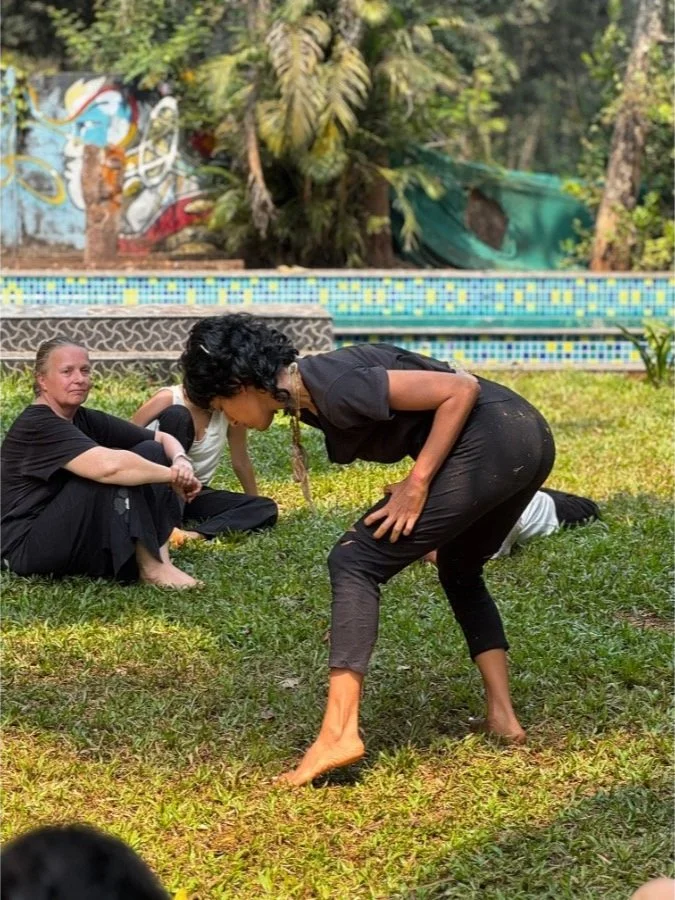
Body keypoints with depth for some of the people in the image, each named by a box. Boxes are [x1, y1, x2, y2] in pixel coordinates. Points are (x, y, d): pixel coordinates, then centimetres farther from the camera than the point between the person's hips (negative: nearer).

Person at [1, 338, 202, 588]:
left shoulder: (85, 420, 8)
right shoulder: (37, 426, -19)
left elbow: (162, 438, 8)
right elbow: (107, 465, -35)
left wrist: (181, 462, -15)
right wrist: (173, 475, -23)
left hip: (78, 539, 9)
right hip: (28, 546, -9)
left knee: (151, 453, -1)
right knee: (115, 473, -27)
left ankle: (158, 557, -14)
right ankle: (151, 567, -20)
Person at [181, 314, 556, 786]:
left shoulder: (333, 388, -15)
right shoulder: (311, 393, 14)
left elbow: (461, 388, -16)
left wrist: (417, 484, -14)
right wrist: (419, 482, 9)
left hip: (490, 441, -10)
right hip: (529, 436, 10)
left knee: (354, 562, -6)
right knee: (460, 572, 29)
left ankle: (339, 735, -12)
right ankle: (503, 715, 24)